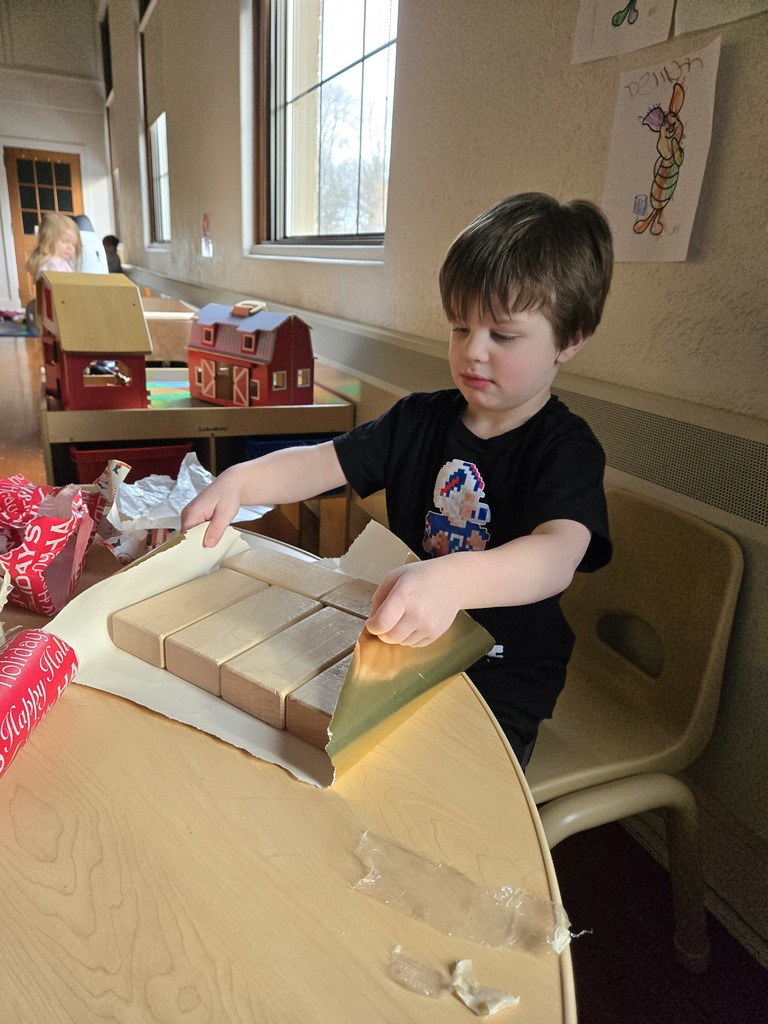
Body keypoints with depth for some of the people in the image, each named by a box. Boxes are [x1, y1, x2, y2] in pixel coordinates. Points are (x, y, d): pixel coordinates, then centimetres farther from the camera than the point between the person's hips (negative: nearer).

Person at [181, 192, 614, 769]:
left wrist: (450, 581, -55)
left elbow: (557, 556, -35)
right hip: (403, 642, 5)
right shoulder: (420, 419, 2)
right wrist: (238, 482, -25)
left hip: (500, 682, -4)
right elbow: (324, 462, -5)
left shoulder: (567, 449, -16)